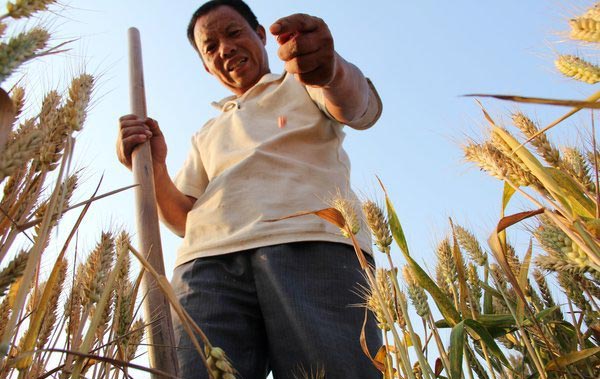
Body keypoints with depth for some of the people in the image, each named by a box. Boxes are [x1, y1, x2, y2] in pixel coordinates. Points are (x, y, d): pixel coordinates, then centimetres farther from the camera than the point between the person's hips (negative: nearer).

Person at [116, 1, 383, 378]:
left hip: (313, 245, -3)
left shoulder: (305, 84, 22)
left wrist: (330, 69, -26)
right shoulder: (207, 135, 34)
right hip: (209, 261, 4)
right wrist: (154, 169, 3)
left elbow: (359, 105, -2)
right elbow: (184, 219, 23)